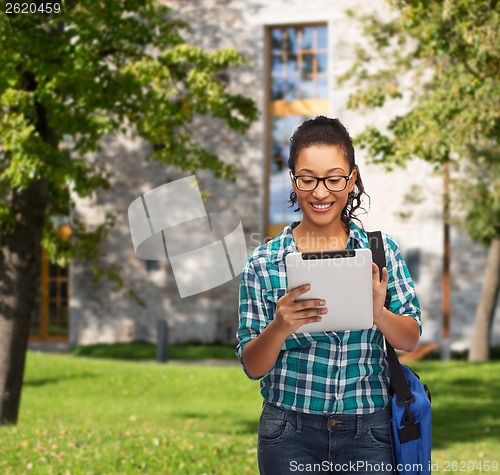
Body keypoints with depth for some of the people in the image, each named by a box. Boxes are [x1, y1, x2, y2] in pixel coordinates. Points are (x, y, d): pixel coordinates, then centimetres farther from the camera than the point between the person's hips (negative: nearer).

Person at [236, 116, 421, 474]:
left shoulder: (381, 249, -1)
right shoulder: (264, 262, -4)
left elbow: (411, 340, -1)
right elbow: (253, 366, -4)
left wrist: (378, 312, -22)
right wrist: (280, 327, -24)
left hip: (368, 431, 1)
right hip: (290, 433, -1)